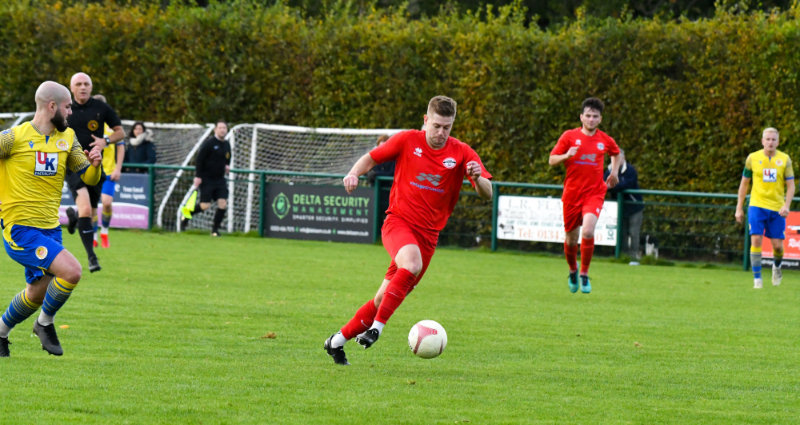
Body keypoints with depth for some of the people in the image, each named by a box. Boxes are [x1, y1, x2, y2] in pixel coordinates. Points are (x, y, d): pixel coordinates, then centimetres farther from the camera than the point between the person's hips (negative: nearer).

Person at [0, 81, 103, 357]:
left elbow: (89, 179, 8)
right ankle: (45, 323, 0)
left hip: (50, 229, 7)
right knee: (71, 271, -22)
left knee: (37, 293, 15)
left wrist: (94, 164, -14)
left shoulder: (67, 138, 7)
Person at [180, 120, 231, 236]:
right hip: (207, 179, -6)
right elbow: (199, 159, -12)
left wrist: (227, 166, 7)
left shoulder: (227, 145, 10)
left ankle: (215, 229, 5)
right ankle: (187, 212, 21)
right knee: (205, 206, -8)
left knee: (223, 204, -8)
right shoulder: (209, 143, -11)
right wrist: (198, 176, -16)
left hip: (220, 179, 6)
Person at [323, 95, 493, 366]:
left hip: (427, 235, 3)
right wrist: (354, 173, -11)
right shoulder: (407, 141, -2)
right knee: (412, 264, -35)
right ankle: (377, 327, -29)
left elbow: (487, 194, -8)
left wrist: (478, 178, -30)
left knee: (385, 298, 4)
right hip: (398, 221, -3)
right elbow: (372, 157, 10)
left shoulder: (462, 154, -1)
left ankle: (338, 341, 19)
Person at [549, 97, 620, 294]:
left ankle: (584, 274, -7)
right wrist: (566, 156, -19)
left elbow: (616, 154, 28)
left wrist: (614, 172, 14)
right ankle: (573, 271, 37)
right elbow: (552, 160, 0)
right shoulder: (569, 136, 0)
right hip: (572, 193, 0)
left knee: (588, 232, -23)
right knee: (571, 238, 8)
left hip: (594, 193, 0)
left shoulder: (605, 140, 6)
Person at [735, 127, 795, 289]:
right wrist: (739, 208, 8)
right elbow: (744, 183, 10)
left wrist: (786, 206, -13)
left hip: (777, 208, 1)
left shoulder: (785, 159, 1)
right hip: (757, 206, -1)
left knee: (777, 245, 1)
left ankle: (777, 266, 34)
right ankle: (757, 278, -6)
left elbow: (791, 185, 2)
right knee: (756, 240, -14)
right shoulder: (753, 158, 1)